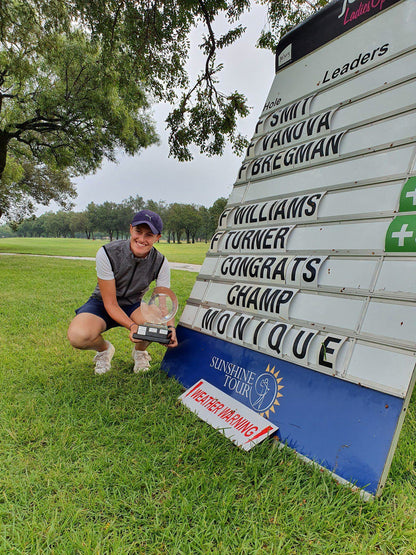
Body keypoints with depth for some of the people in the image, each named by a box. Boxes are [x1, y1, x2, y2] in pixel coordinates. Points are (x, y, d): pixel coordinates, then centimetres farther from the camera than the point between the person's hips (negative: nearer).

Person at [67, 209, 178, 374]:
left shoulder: (160, 263, -15)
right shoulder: (107, 254, -24)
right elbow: (110, 303, -22)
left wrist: (170, 327, -36)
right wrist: (132, 326, -40)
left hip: (133, 306, 2)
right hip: (102, 305, -2)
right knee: (77, 336, -34)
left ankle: (139, 351, 5)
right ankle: (104, 349, 5)